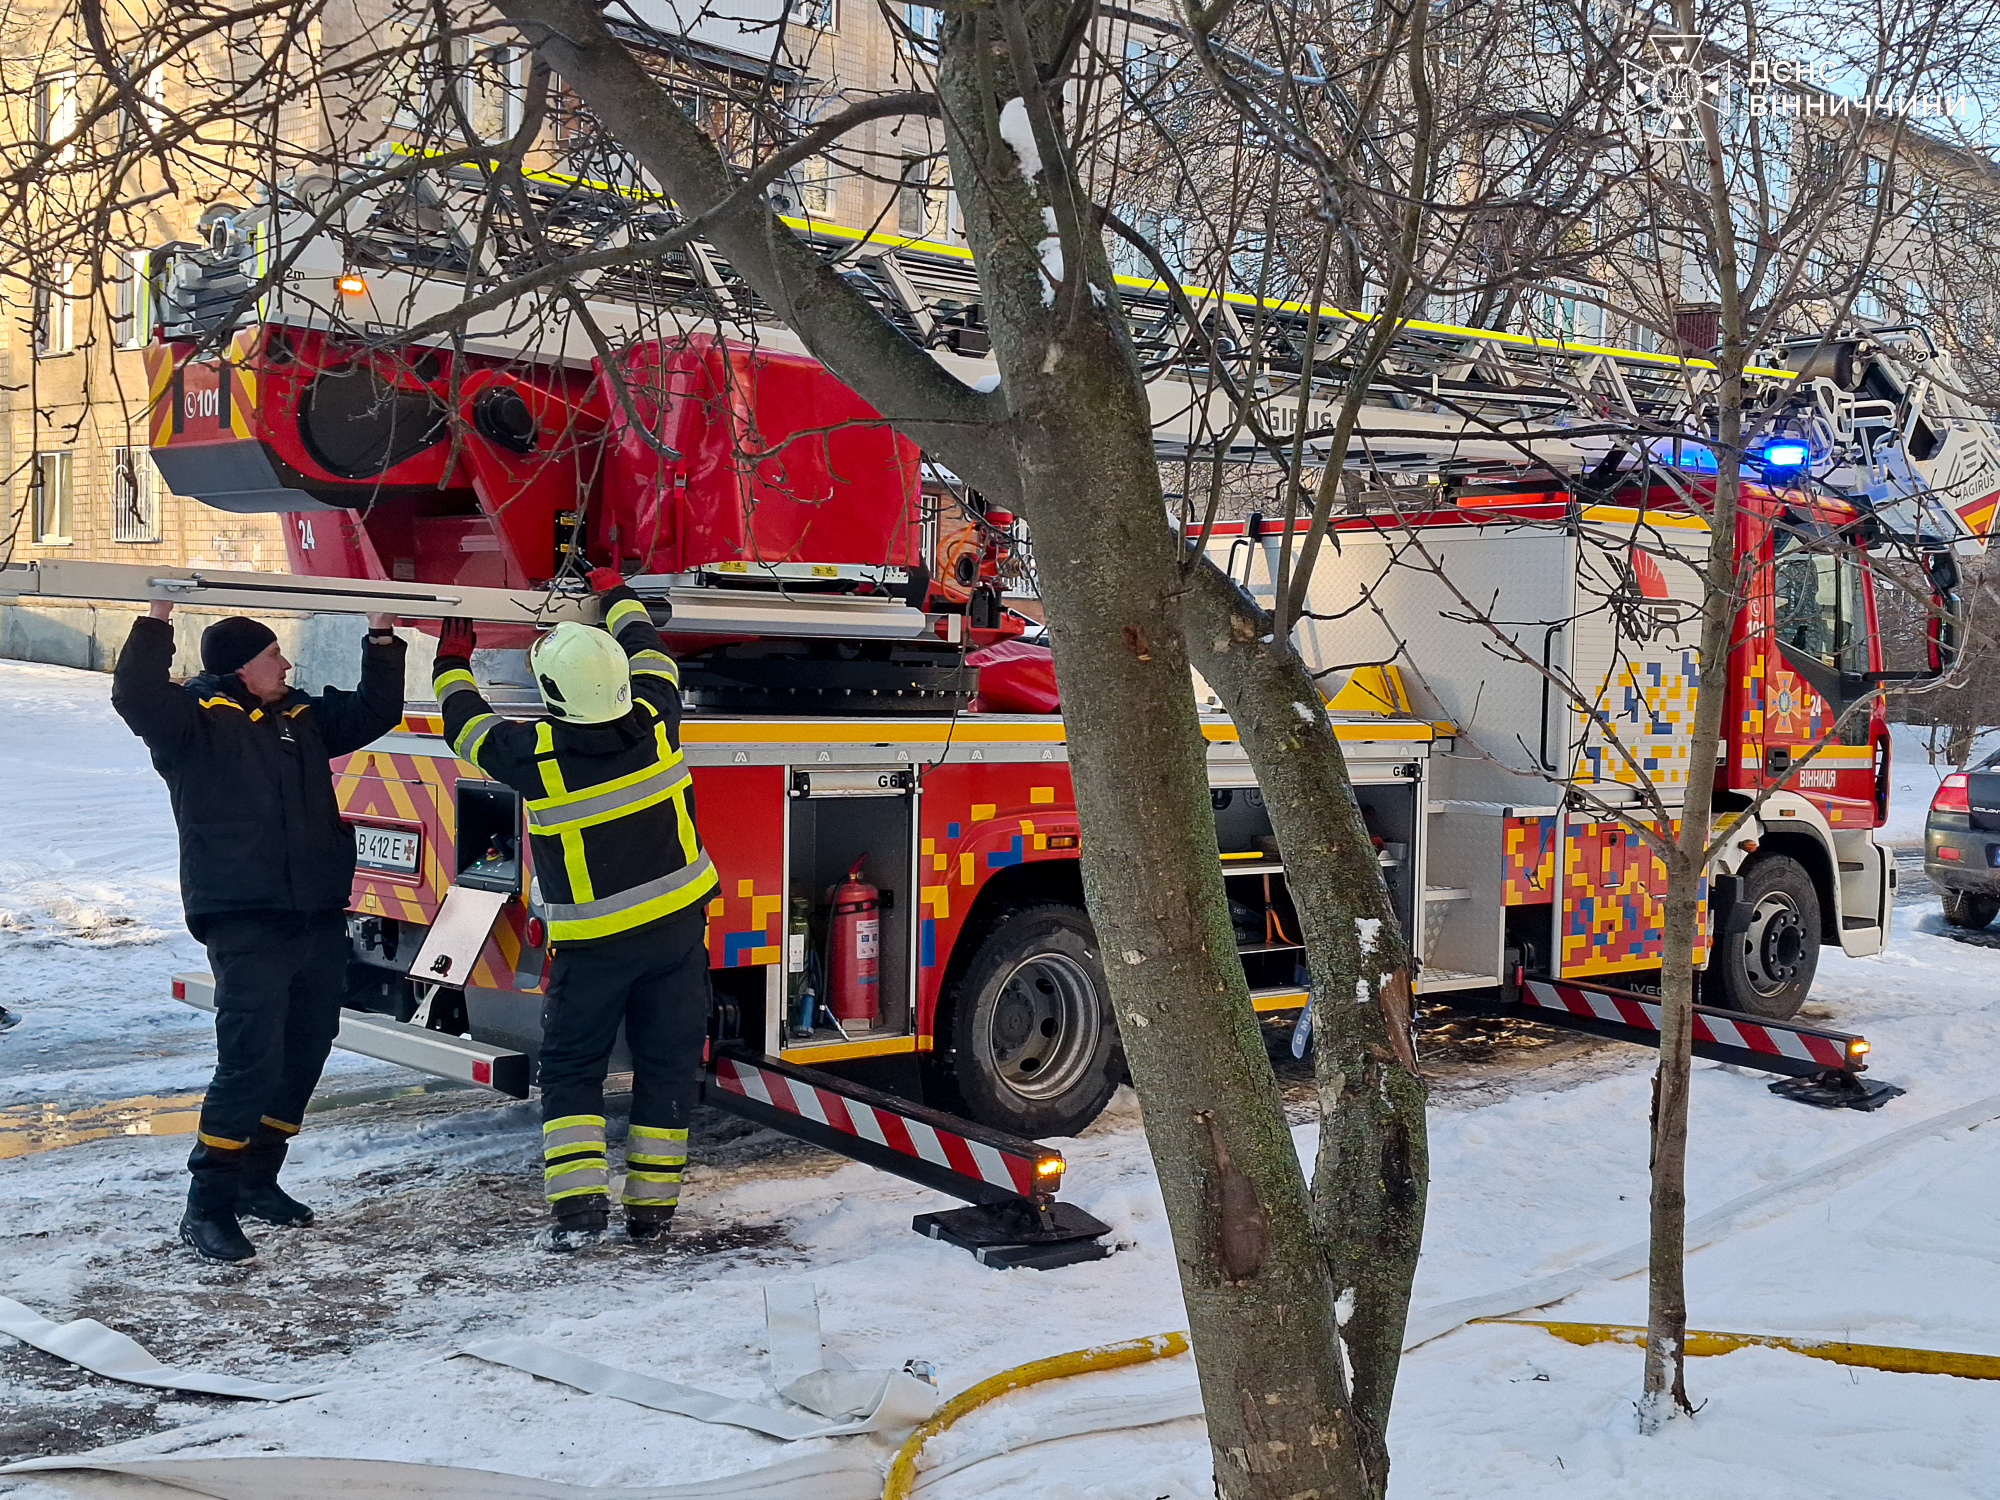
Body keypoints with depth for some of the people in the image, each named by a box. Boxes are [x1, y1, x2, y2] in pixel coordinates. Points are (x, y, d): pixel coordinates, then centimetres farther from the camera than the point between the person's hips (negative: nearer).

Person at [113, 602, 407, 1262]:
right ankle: (208, 1206, -6)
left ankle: (256, 1179, 28)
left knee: (305, 1052, 14)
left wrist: (382, 639, 17)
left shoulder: (301, 716, 15)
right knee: (251, 1059, -15)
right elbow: (135, 693, -22)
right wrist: (158, 619, -25)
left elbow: (374, 712, 25)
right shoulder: (195, 720, -4)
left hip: (319, 919, 8)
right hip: (245, 925, -8)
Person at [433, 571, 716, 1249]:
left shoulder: (536, 755, -16)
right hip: (676, 926, 3)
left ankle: (578, 1205, 2)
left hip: (592, 942, -3)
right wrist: (619, 596, 30)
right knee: (666, 1066, 11)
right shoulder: (654, 722, -9)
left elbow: (468, 727, 5)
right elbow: (649, 655, 13)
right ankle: (651, 1207, 15)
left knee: (571, 1069, 11)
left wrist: (452, 665, 22)